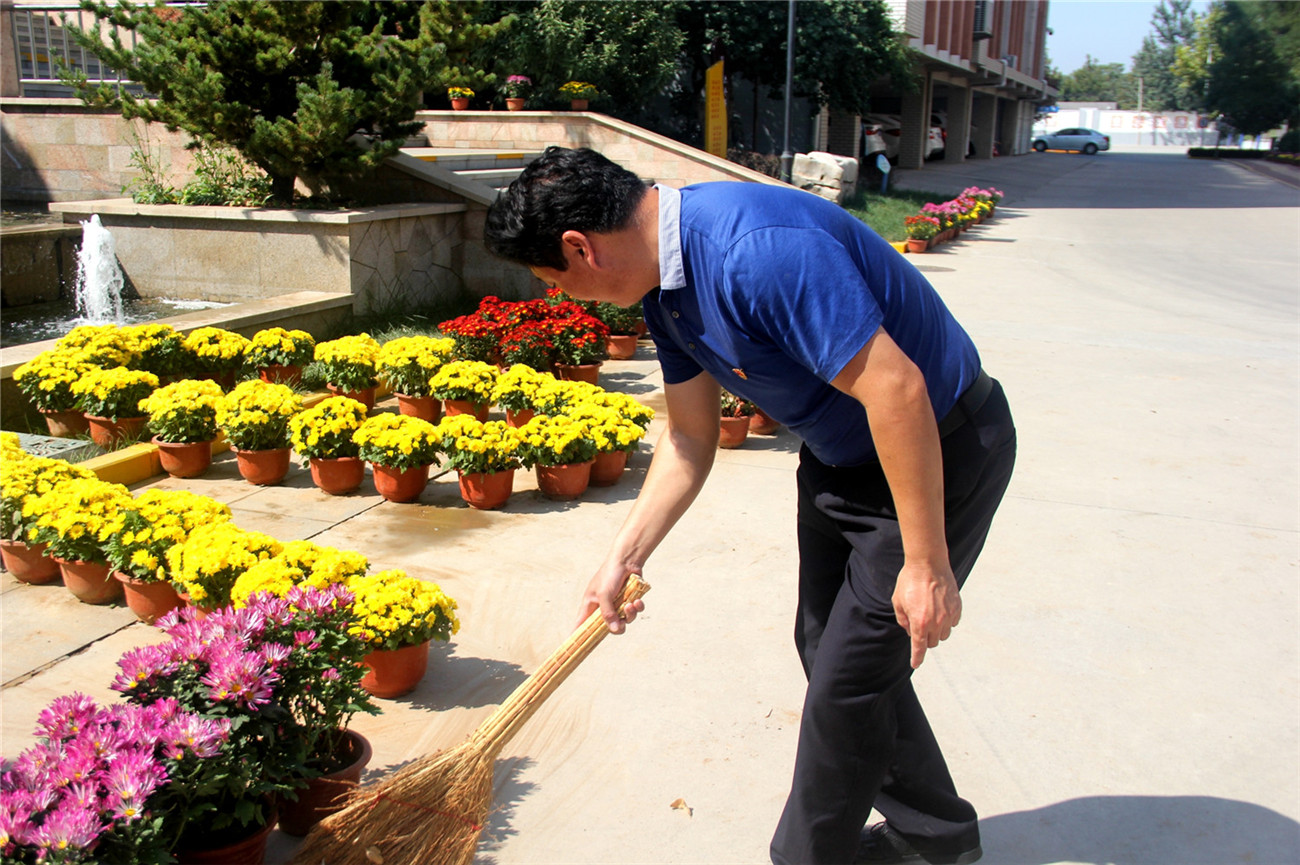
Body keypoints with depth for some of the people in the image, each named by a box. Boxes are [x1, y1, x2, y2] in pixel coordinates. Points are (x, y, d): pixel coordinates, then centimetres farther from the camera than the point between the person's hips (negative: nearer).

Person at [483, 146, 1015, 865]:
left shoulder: (758, 251, -34)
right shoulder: (666, 286, -2)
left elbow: (897, 390, -33)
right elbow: (689, 439, 7)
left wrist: (927, 563, -27)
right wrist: (622, 559, 5)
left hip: (935, 452, -10)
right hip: (840, 454, 10)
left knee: (847, 677, -1)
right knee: (825, 644, 19)